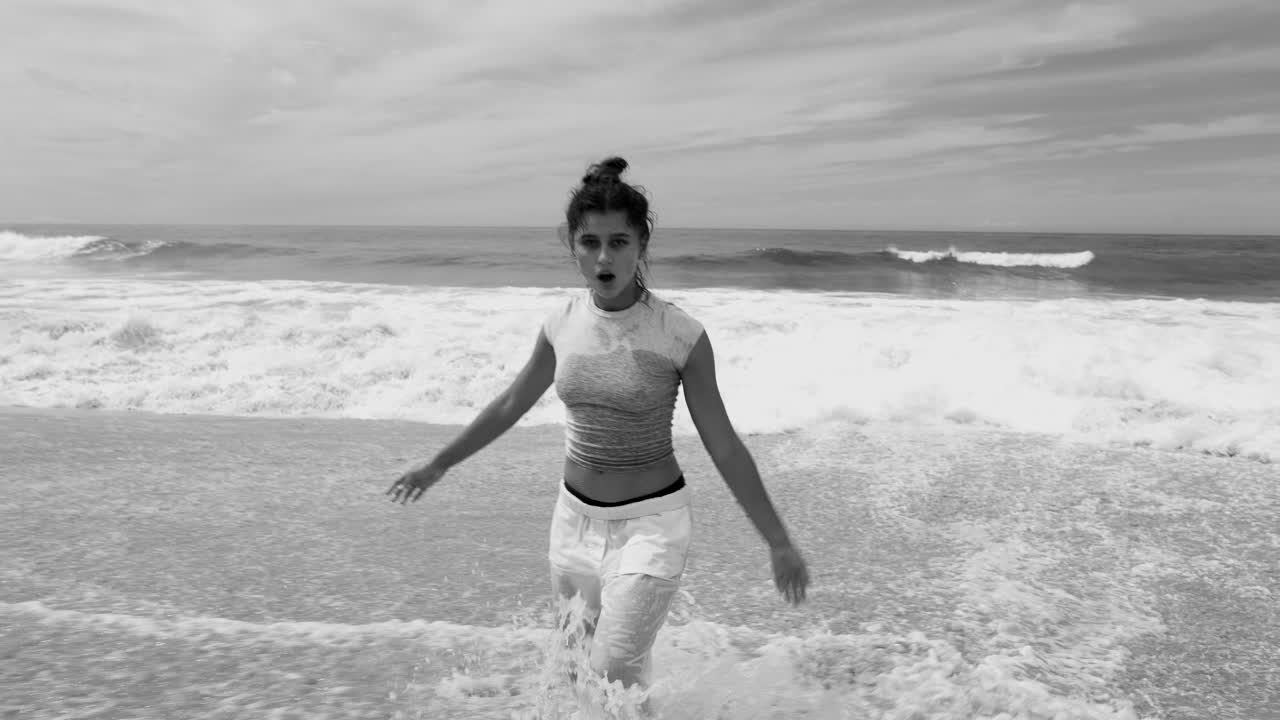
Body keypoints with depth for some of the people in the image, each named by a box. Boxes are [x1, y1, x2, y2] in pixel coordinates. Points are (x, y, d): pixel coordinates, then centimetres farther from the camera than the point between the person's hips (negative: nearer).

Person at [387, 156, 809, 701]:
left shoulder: (681, 336, -17)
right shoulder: (562, 325, -5)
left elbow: (724, 447, -9)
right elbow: (510, 405, 11)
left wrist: (779, 542, -6)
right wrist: (438, 465, 19)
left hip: (650, 523, -4)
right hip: (575, 518, 5)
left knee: (615, 677, -10)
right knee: (576, 665, 18)